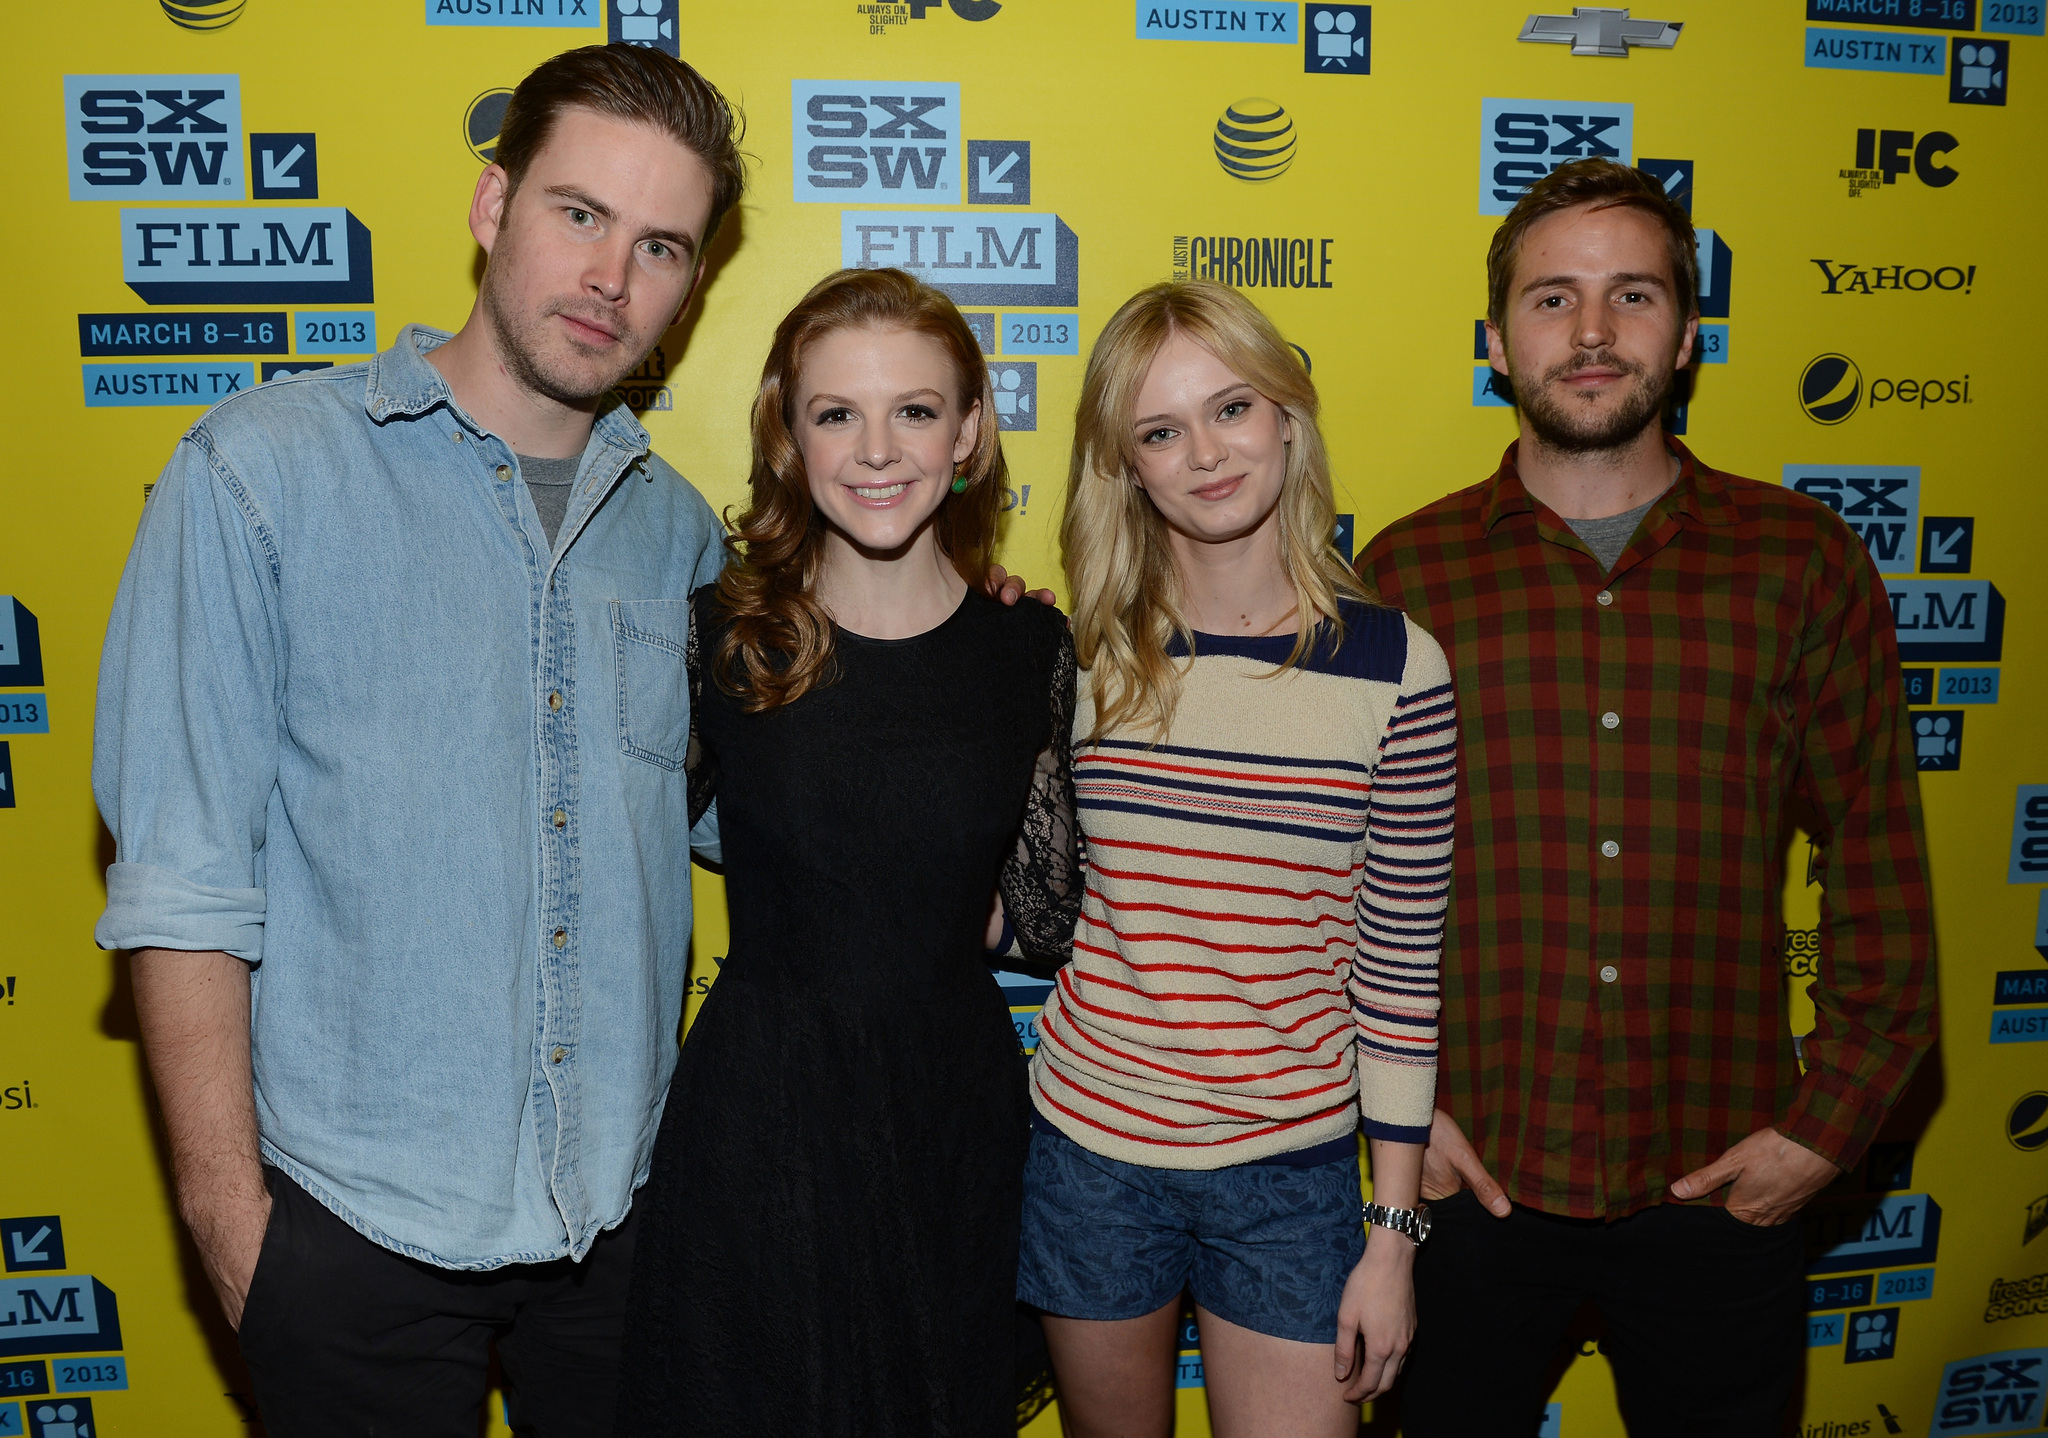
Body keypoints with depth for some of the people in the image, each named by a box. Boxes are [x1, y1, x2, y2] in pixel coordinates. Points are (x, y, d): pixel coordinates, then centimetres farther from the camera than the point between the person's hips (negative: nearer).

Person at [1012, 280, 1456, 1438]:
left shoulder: (1397, 667, -8)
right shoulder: (1081, 656, -4)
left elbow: (1404, 967, -4)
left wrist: (1396, 1235, -3)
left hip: (1292, 1172, -1)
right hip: (1089, 1148, 2)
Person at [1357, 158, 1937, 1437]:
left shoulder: (1803, 564, -1)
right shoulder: (1404, 577, -2)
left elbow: (1879, 856, 2)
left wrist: (1831, 1122, -2)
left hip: (1721, 1187, 1)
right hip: (1473, 1181, 0)